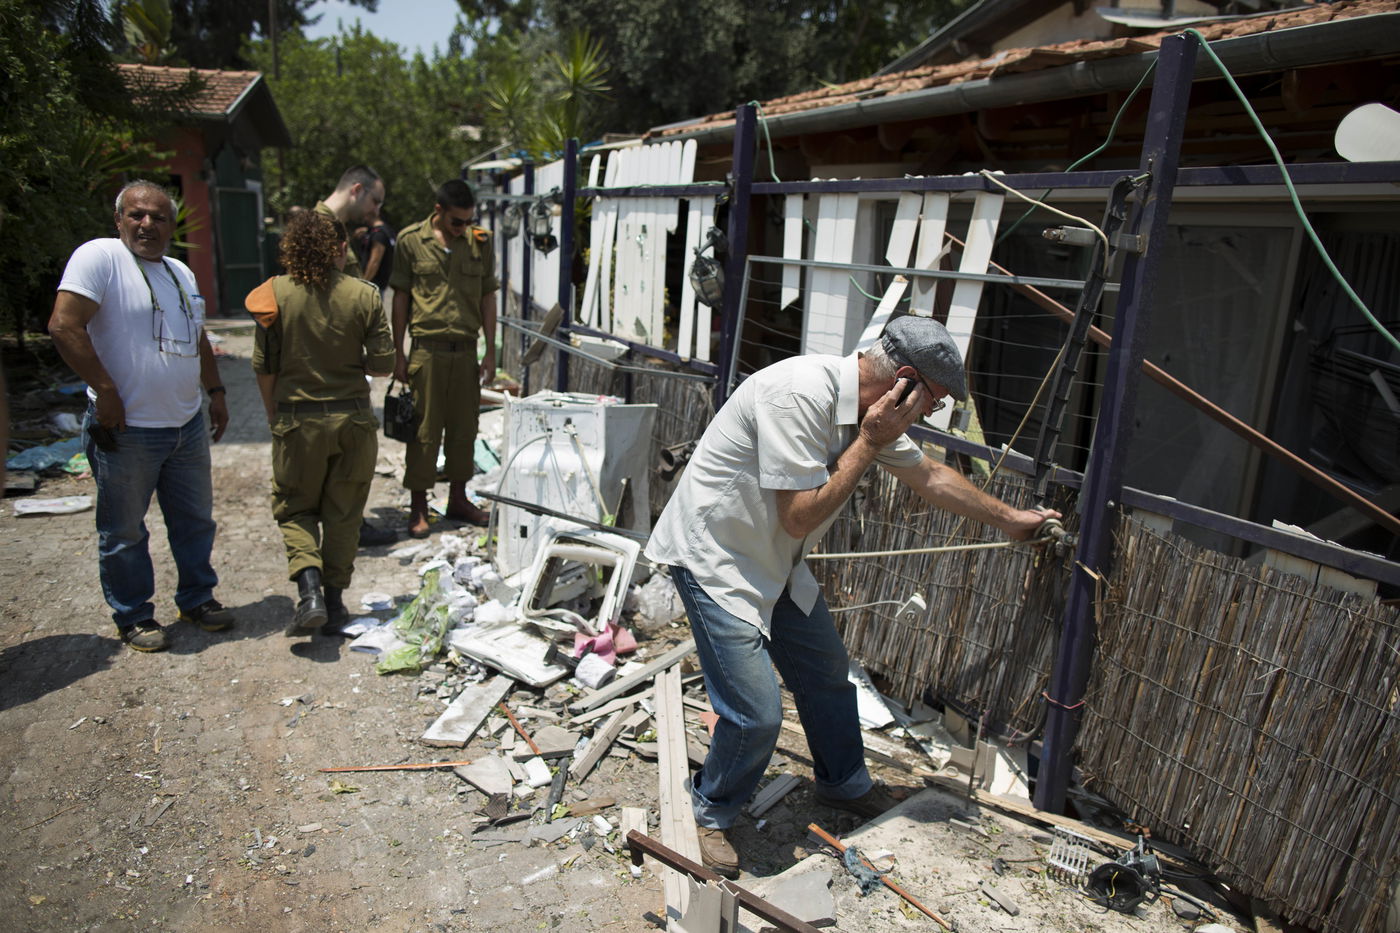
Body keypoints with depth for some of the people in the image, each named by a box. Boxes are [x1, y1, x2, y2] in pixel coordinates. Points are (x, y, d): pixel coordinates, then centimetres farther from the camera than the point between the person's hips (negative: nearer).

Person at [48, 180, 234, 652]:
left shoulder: (180, 272, 13)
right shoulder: (99, 256, -10)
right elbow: (64, 326, -19)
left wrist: (215, 391, 18)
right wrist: (106, 391, -18)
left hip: (188, 424, 7)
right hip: (126, 429, -7)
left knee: (195, 521, 16)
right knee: (124, 533, 8)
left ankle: (197, 599, 32)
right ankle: (134, 617, 23)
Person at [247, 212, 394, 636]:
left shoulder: (276, 294, -6)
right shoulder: (364, 295, -6)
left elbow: (263, 366, -2)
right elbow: (383, 364, -5)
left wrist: (273, 415, 13)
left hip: (298, 420, -1)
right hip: (353, 419, 1)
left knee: (294, 507, 16)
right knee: (343, 514, 13)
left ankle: (309, 592, -3)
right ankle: (334, 604, 19)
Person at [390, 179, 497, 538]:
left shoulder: (480, 241, 6)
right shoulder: (411, 239, -1)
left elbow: (488, 298, 10)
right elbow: (400, 297, 2)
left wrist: (491, 352, 6)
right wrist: (398, 353, 0)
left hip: (466, 350, 3)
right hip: (427, 348, -3)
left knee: (464, 426, 9)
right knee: (424, 429, 0)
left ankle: (458, 498, 24)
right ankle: (418, 505, 12)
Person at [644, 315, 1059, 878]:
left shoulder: (871, 409, -1)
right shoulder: (800, 393, -30)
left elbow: (929, 477, 15)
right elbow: (800, 517, -28)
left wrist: (1010, 519, 24)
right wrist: (869, 442, -23)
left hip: (775, 564, 9)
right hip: (712, 555, -9)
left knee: (827, 673, 19)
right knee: (756, 714, -11)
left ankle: (845, 784, 45)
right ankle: (708, 815, 18)